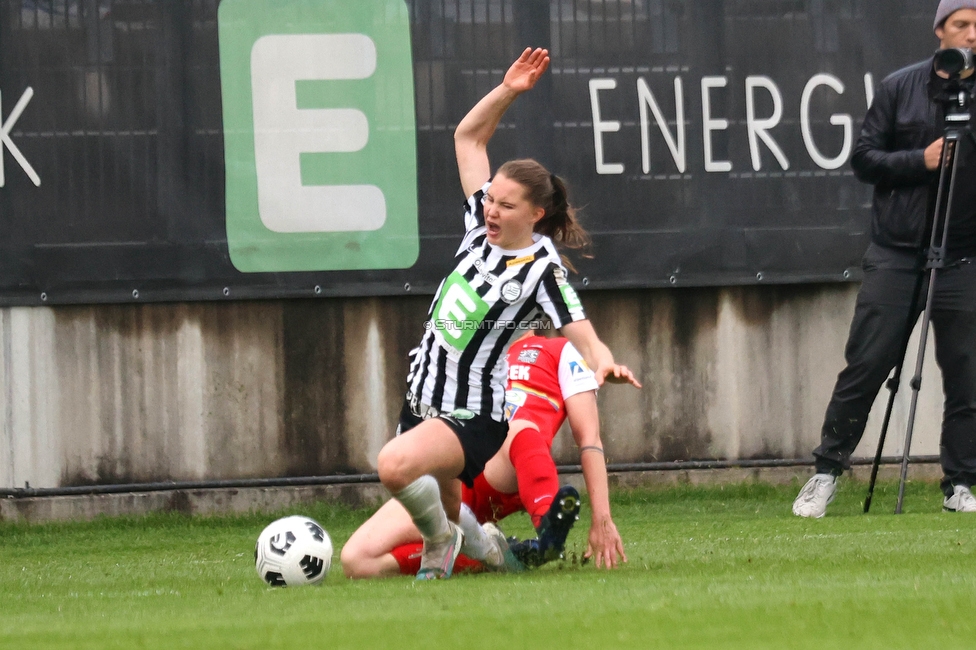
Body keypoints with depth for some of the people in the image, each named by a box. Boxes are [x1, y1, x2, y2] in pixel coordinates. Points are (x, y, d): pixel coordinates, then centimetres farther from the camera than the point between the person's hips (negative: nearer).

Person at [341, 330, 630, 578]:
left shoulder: (560, 351, 21)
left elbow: (589, 437, 10)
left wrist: (602, 518, 0)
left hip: (508, 478, -4)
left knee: (519, 427, -40)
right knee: (357, 560, -19)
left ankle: (549, 528, -60)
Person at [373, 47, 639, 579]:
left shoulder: (542, 271, -15)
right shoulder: (480, 230, 1)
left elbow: (586, 340, -21)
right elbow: (468, 137, 10)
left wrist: (604, 364, -42)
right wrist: (507, 91, -1)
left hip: (472, 420, -7)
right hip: (423, 403, 7)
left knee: (396, 464, -36)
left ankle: (443, 540, -8)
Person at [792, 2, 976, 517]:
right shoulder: (900, 89, 5)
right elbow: (864, 158, 4)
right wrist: (921, 160, -10)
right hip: (896, 254, -1)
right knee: (865, 365, -1)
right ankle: (827, 472, 9)